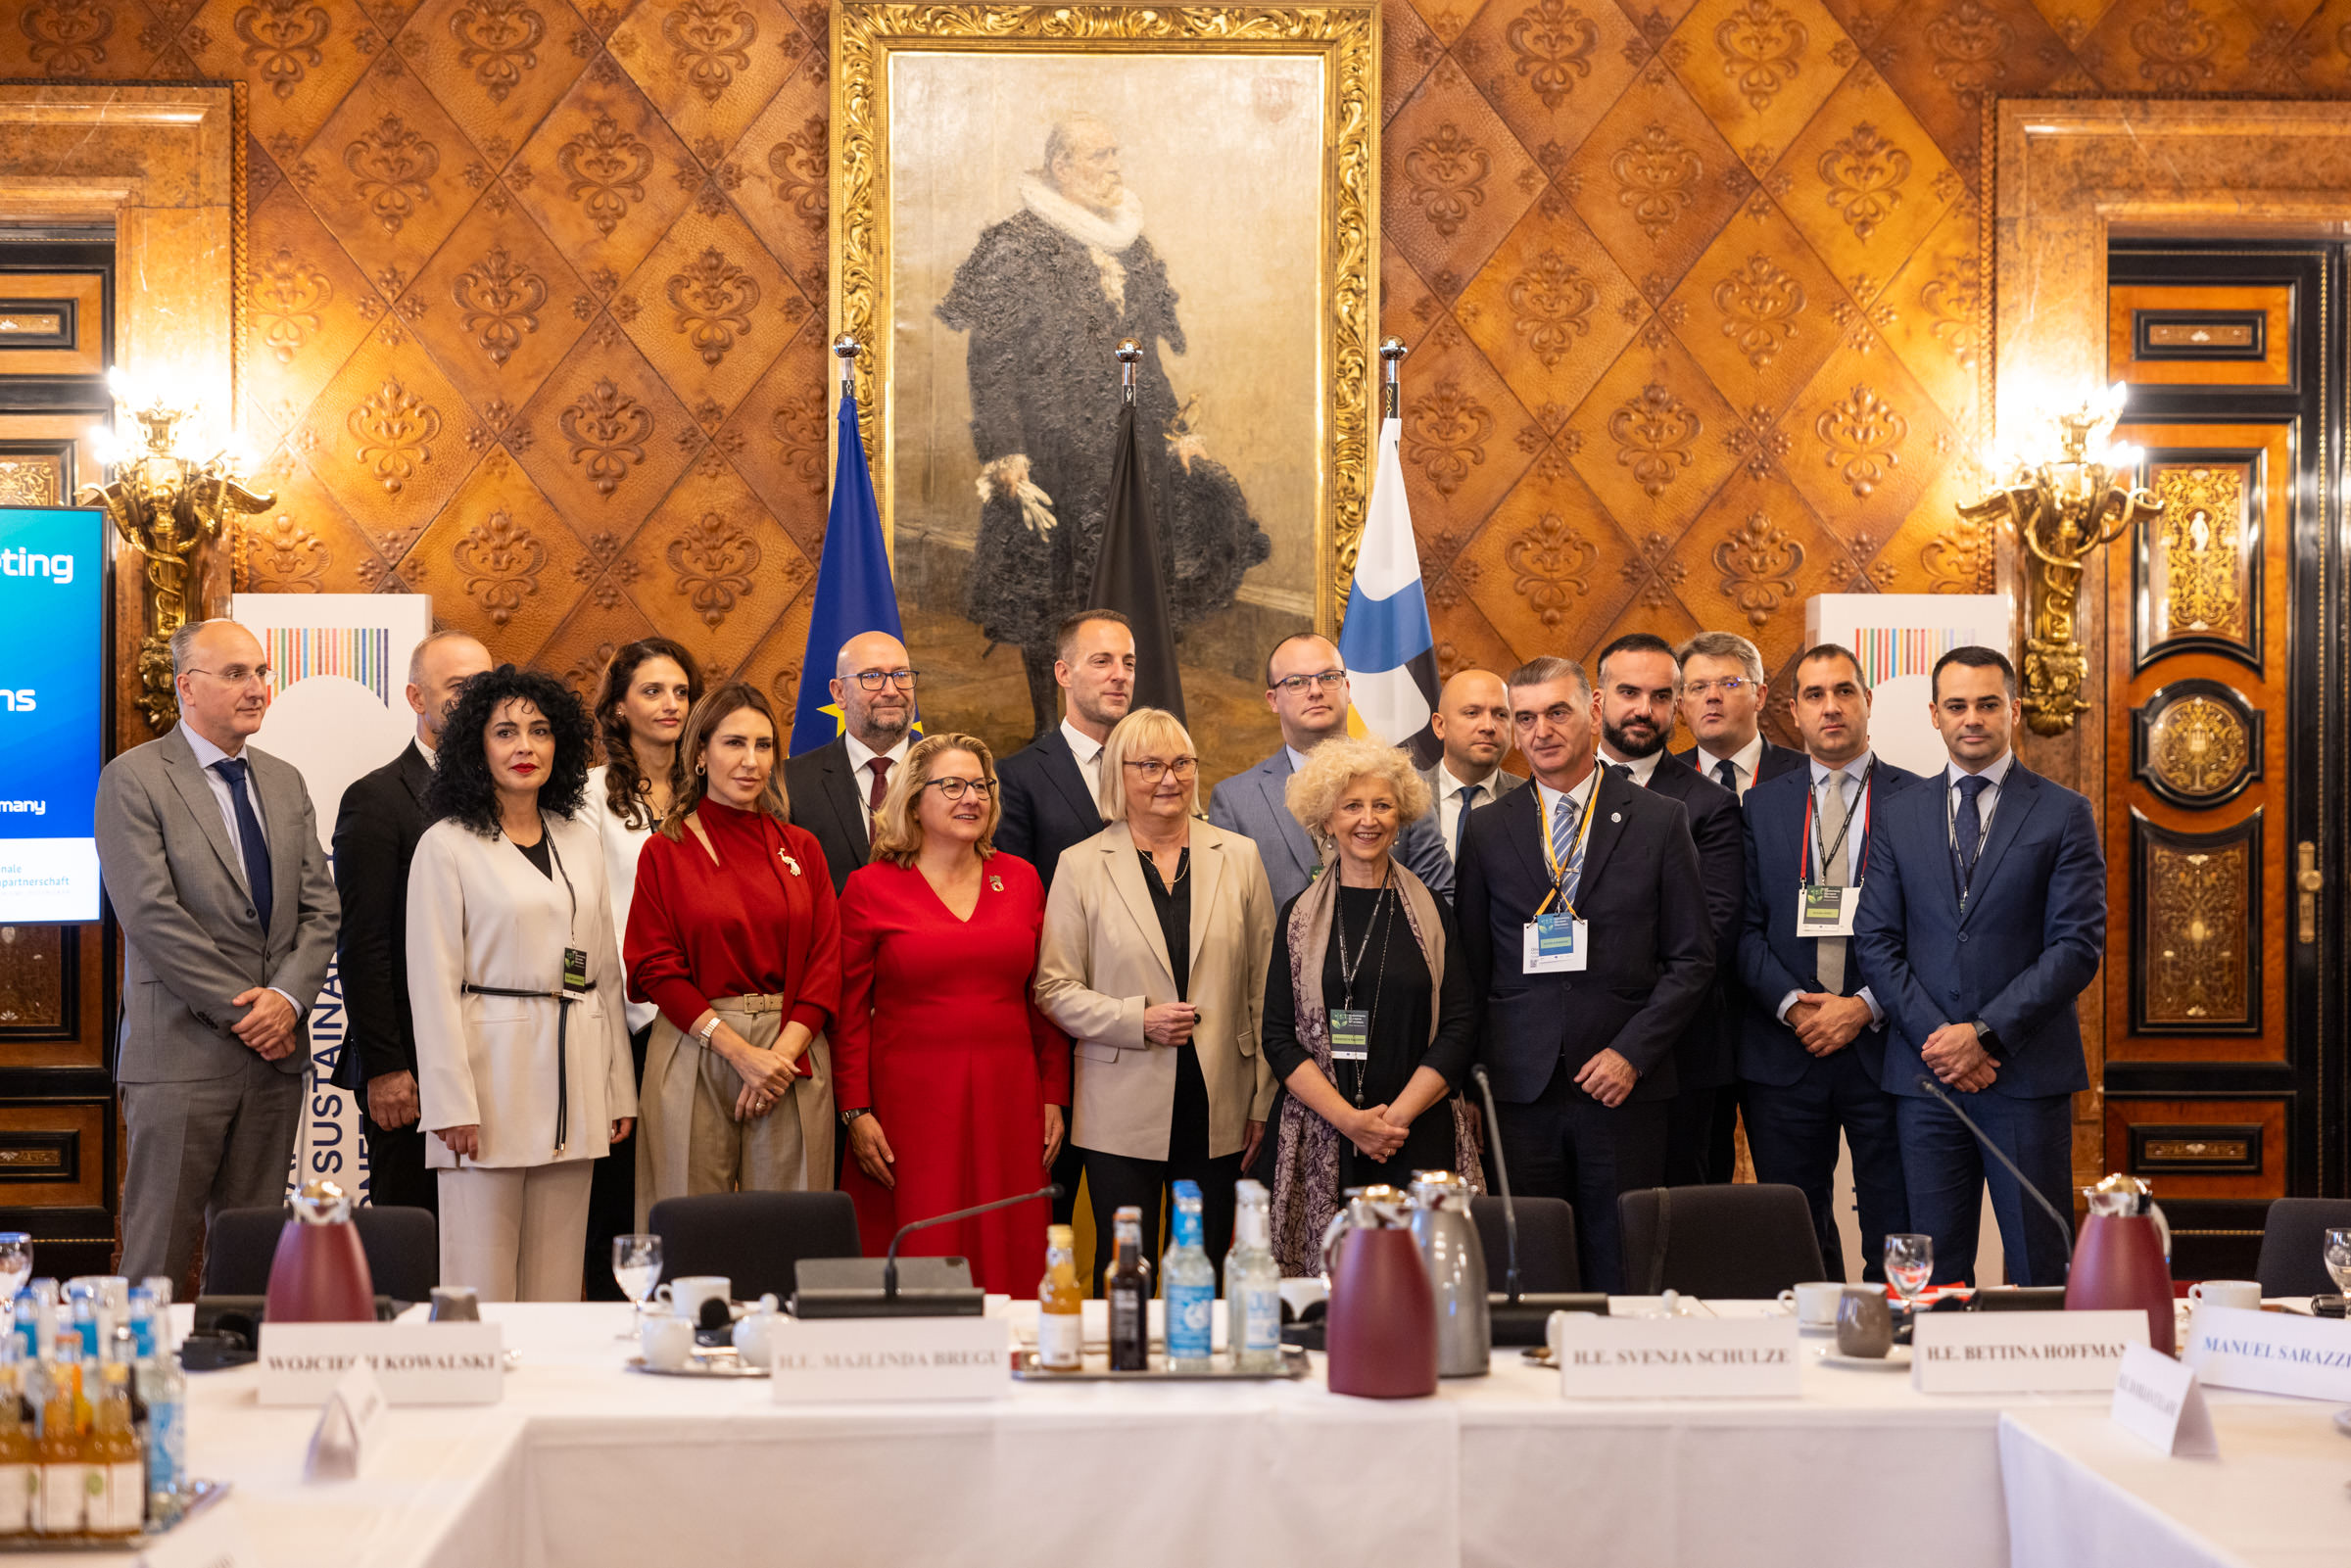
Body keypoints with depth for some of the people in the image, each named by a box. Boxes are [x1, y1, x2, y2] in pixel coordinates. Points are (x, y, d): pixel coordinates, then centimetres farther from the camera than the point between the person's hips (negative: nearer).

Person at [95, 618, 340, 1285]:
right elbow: (152, 916, -12)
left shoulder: (284, 782, 16)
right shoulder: (133, 779, -4)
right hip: (182, 1052, -6)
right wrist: (240, 1009, -13)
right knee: (158, 1255, -3)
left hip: (276, 1052, 6)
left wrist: (288, 997, -8)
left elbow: (320, 907, 10)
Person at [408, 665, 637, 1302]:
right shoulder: (447, 845, -2)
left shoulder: (580, 841, 13)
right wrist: (453, 1103, -13)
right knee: (482, 1279, -4)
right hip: (491, 1070, -5)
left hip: (573, 1074, 5)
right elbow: (433, 981, -6)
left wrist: (618, 1089, 11)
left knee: (557, 1282, 6)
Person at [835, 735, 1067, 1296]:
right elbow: (849, 1013, 1)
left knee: (1010, 1265, 2)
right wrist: (855, 1113, -5)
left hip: (1007, 1101, 3)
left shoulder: (1021, 880, 11)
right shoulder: (870, 887, 2)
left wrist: (1054, 1098, 8)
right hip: (910, 1098, -3)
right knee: (917, 1265, -3)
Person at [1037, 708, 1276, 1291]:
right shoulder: (1081, 866, 1)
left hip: (1218, 1112, 2)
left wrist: (1264, 1102, 4)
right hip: (1123, 1112, -2)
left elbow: (1264, 988, 7)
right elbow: (1055, 990, 1)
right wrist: (1138, 1020, -14)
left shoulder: (1239, 857, 6)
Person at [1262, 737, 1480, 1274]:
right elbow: (1279, 1038, 3)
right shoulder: (1299, 917, 8)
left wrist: (1396, 1116, -9)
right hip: (1324, 1143, 0)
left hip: (1422, 1138, 0)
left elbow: (1459, 1027, 2)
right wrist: (1348, 1118, -10)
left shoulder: (1430, 912, 8)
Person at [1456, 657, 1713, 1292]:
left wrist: (1632, 1053, -7)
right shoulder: (1487, 830, 9)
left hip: (1625, 1086, -1)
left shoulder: (1660, 821, 4)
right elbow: (1470, 966, 12)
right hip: (1522, 1090, 1)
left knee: (1623, 1278, 0)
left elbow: (1693, 958, 3)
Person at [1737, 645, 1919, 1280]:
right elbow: (1746, 929, 5)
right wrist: (1792, 1005, -10)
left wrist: (1866, 1007, -11)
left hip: (1885, 1048, -2)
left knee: (1897, 1248, -1)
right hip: (1784, 1054, 2)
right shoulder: (1760, 807, 11)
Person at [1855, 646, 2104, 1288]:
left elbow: (2077, 946, -4)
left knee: (2040, 1274, 0)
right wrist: (1935, 1038, -7)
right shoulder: (1900, 814, 12)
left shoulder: (2064, 814, 3)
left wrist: (1984, 1033, -12)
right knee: (1934, 1276, 4)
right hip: (1924, 1077, 2)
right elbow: (1875, 941, 7)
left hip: (2028, 1073, -2)